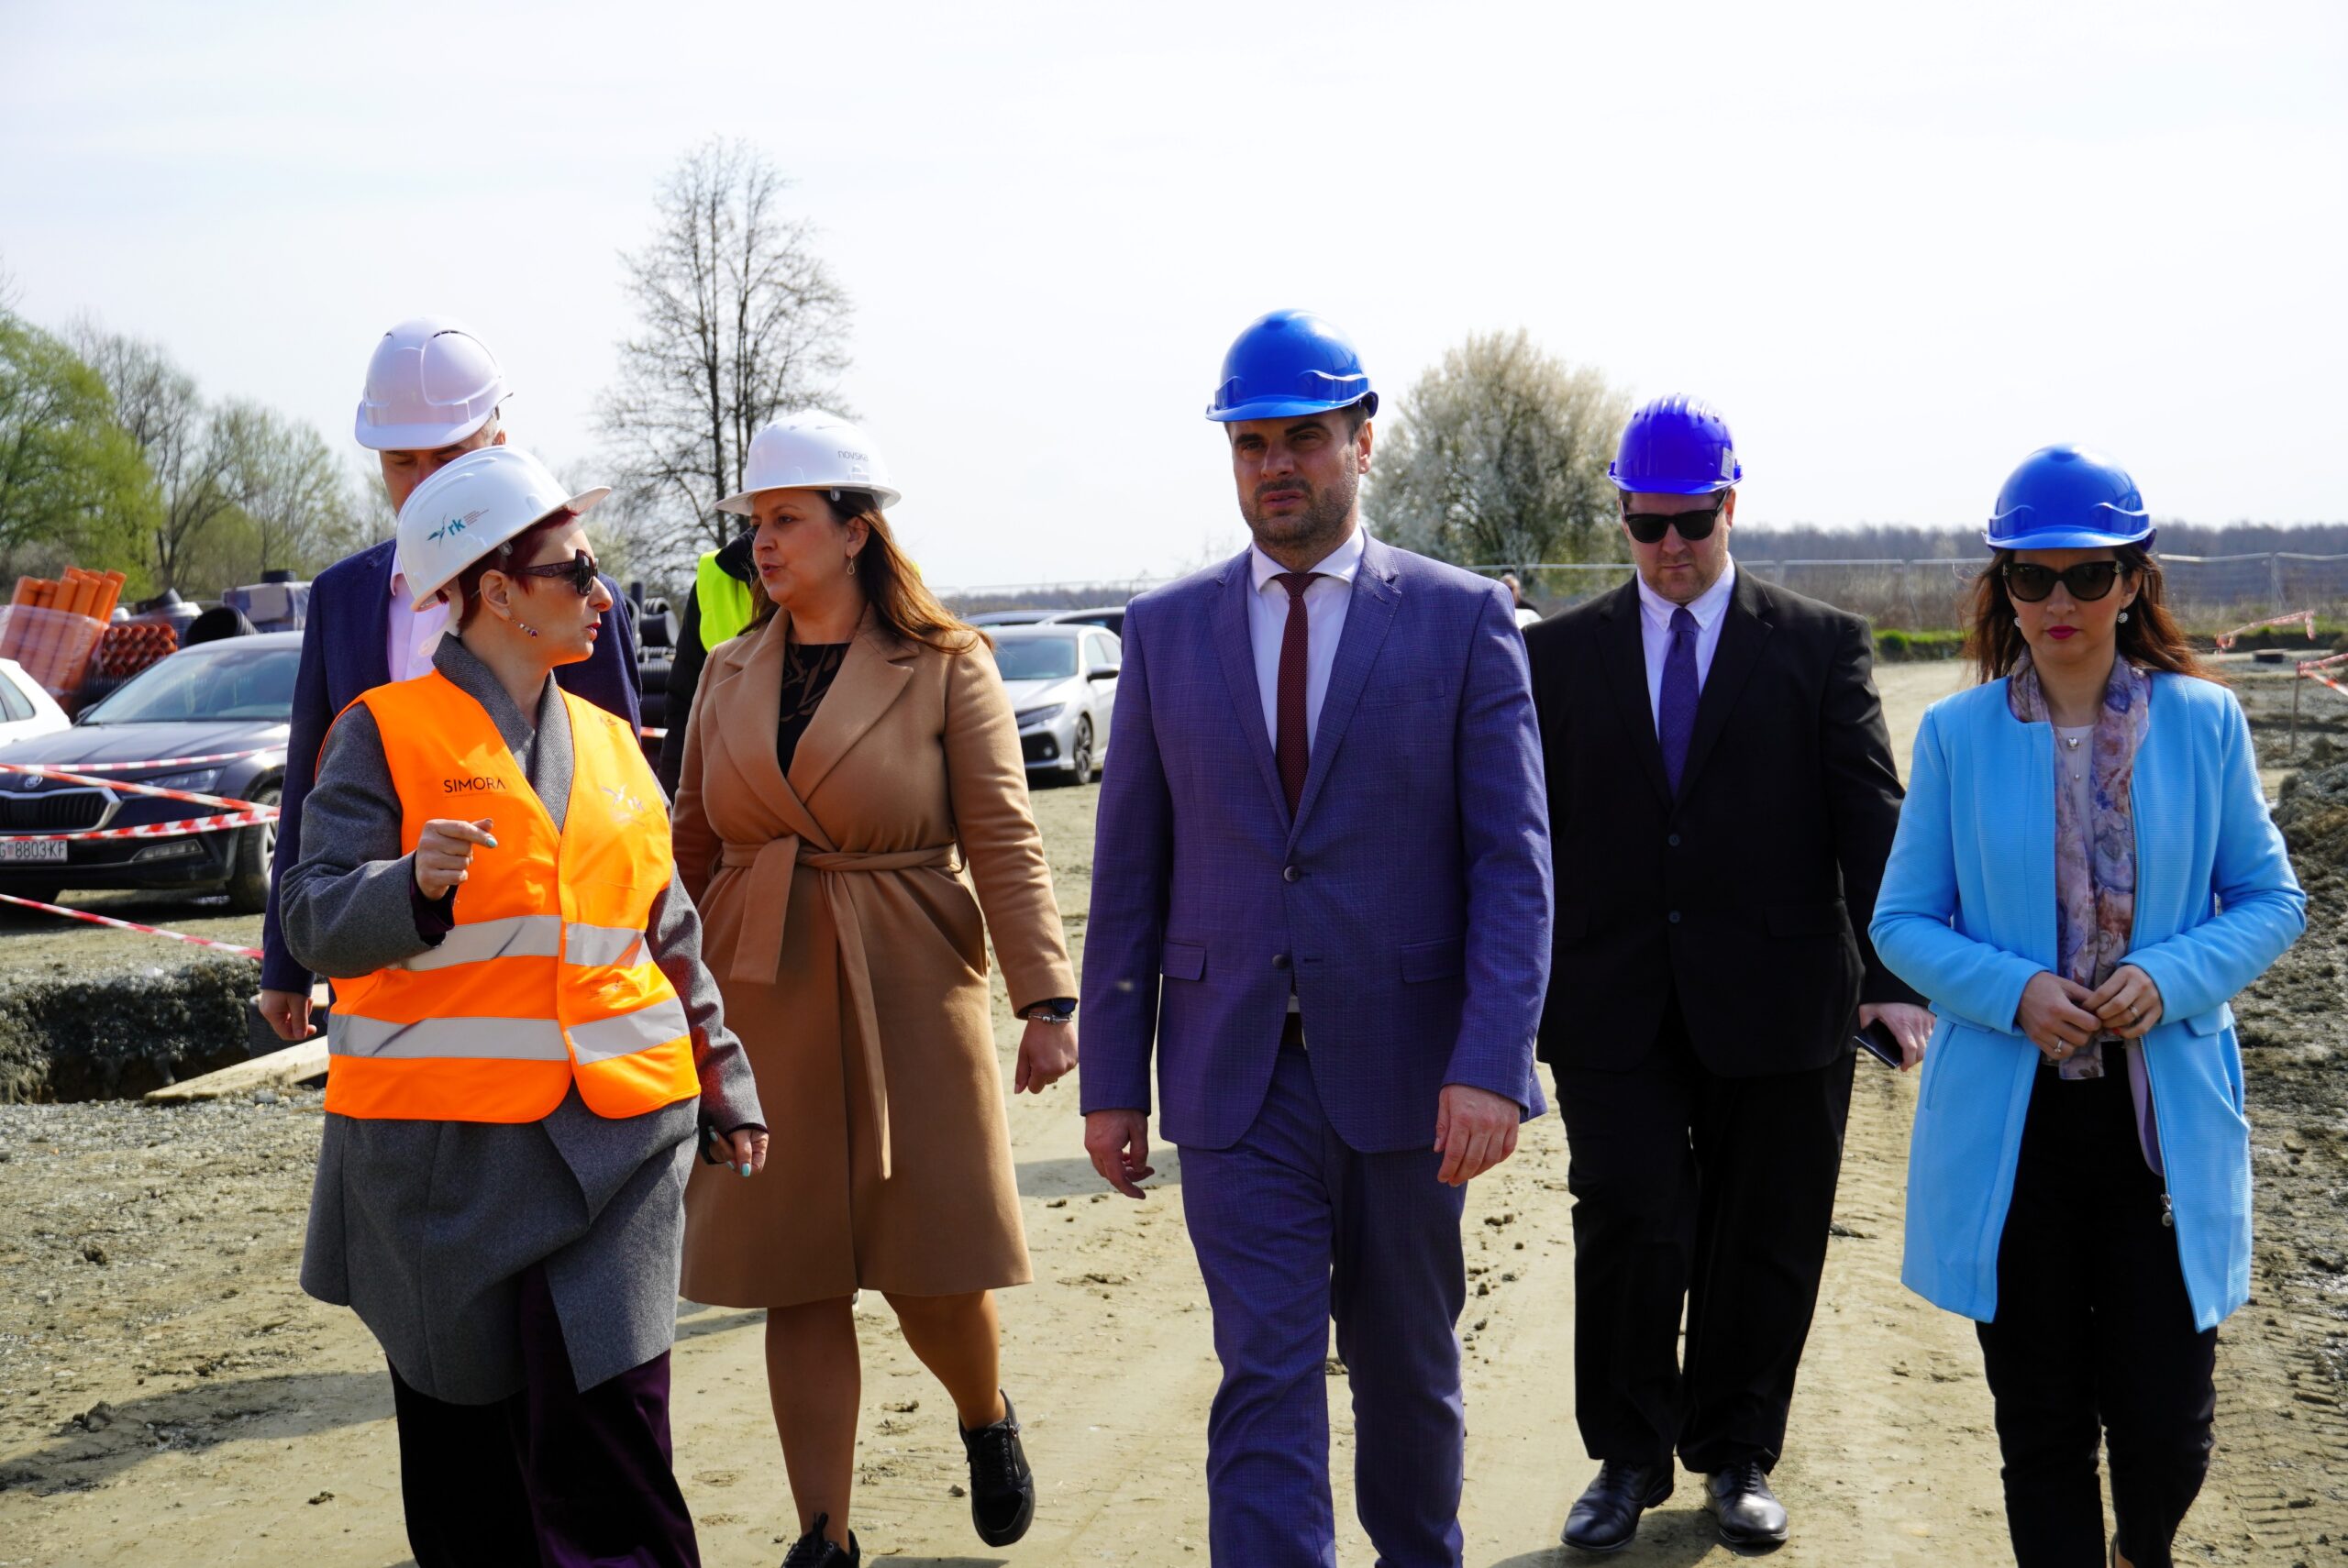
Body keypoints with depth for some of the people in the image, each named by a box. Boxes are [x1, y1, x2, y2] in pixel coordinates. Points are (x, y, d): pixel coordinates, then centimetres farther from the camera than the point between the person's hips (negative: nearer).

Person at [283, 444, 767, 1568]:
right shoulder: (386, 733, -2)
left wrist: (725, 1083, 18)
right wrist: (416, 883, -29)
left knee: (606, 1424, -6)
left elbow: (669, 935, 20)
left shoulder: (608, 744, 13)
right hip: (438, 1145, -3)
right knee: (461, 1436, 9)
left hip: (612, 1138, 3)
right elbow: (316, 922, -10)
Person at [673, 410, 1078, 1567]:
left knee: (932, 1278, 2)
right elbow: (694, 842, 14)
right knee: (798, 1284, 4)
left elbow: (1005, 843, -6)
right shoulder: (731, 673, 8)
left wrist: (1046, 999, -14)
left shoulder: (947, 667, -3)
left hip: (906, 996, -3)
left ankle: (986, 1420, 35)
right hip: (761, 999, 3)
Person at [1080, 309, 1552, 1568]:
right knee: (1265, 1387, -3)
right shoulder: (1165, 629, 5)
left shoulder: (1462, 618, -2)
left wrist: (1492, 1063, -18)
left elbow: (1512, 860, -8)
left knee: (1407, 1368, 17)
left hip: (1406, 1070, 0)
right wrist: (1112, 1077, 4)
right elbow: (1129, 871, 6)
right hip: (1238, 1082, 1)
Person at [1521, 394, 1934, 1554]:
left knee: (1762, 1241, 9)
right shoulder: (1560, 652, 8)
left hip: (1773, 1000, 0)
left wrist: (1892, 974, -13)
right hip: (1612, 1006, 0)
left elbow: (1870, 817, -2)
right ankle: (1627, 1460, 15)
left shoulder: (1820, 646, 4)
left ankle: (1735, 1457, 28)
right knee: (1627, 1227, -6)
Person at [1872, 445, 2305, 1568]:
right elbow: (1902, 922, 3)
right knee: (2041, 1421, 8)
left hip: (2167, 1116, 0)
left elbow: (2271, 900, 5)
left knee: (2164, 1416, 2)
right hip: (2010, 1115, 0)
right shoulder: (1956, 736, 0)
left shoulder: (2205, 722, 1)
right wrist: (2013, 991, -15)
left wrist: (2169, 978, -14)